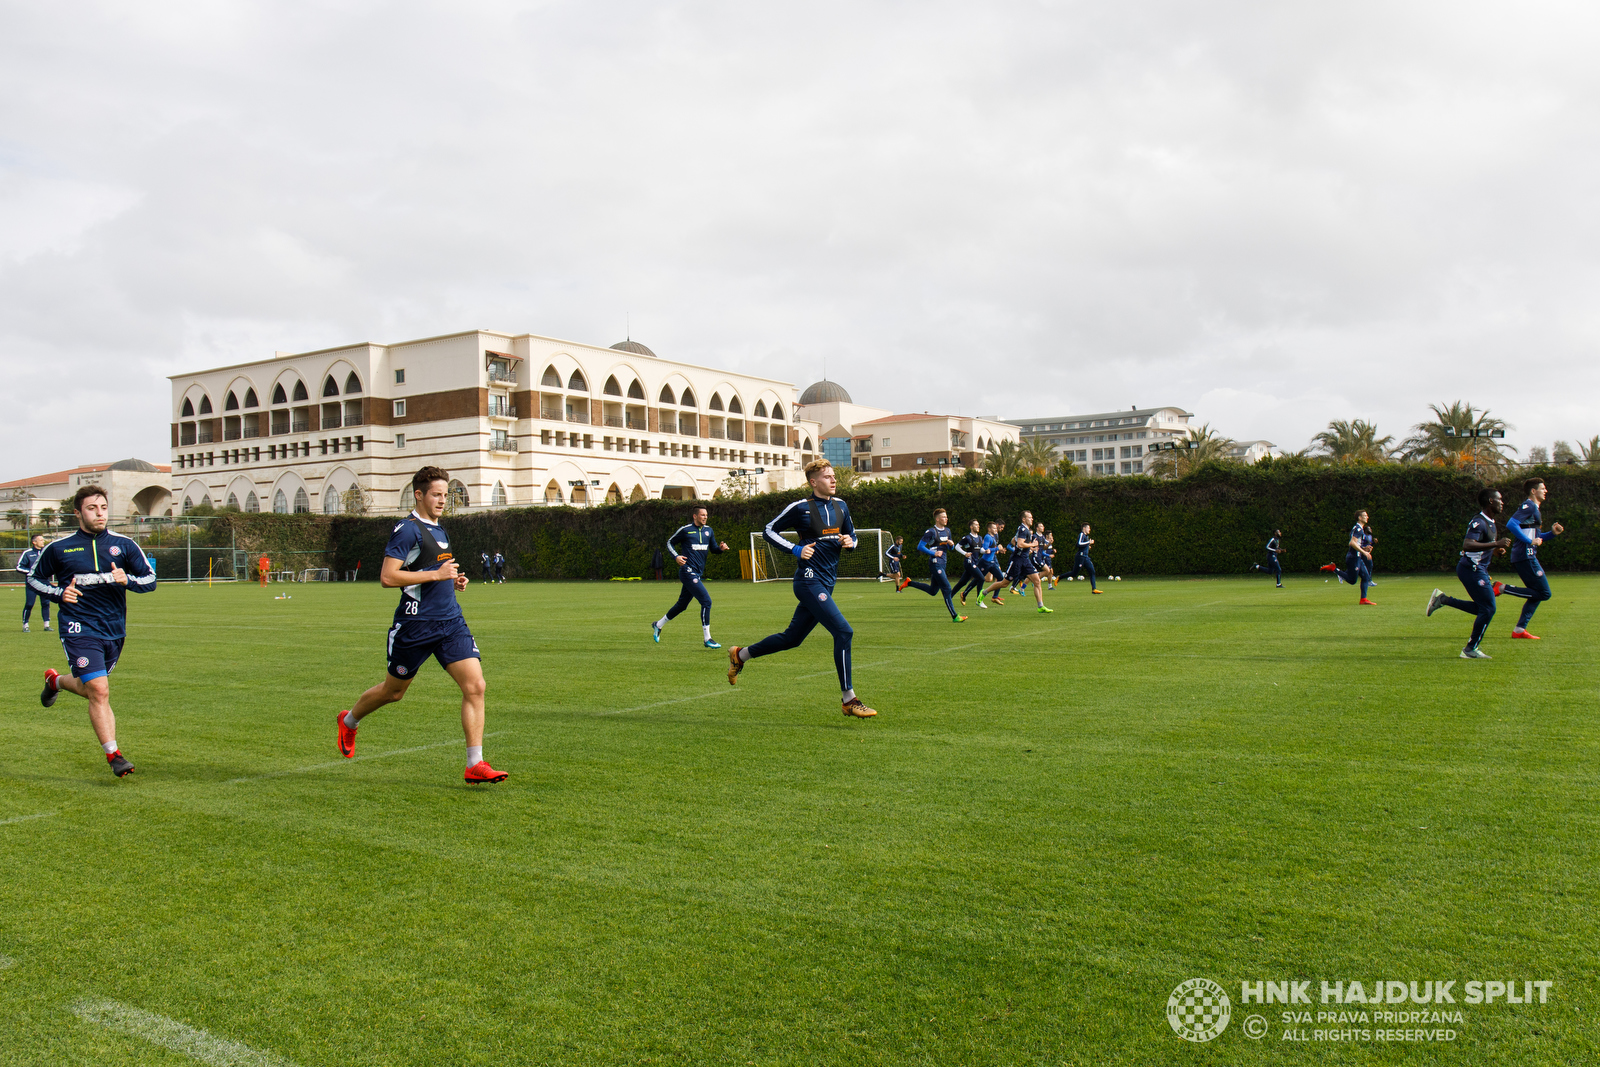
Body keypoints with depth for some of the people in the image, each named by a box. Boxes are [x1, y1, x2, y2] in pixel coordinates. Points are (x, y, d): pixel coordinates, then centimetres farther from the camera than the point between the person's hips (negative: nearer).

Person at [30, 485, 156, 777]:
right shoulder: (58, 548, 0)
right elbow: (33, 579, 13)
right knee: (100, 692, -14)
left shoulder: (124, 545, 3)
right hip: (80, 630, -4)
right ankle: (114, 756, -8)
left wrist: (127, 580, -16)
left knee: (91, 689, 19)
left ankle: (55, 680, 52)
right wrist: (59, 593, -6)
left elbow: (150, 579, 5)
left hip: (114, 630, 4)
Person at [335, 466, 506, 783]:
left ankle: (475, 764, -5)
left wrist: (453, 580, 11)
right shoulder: (407, 529, -11)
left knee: (475, 686, -8)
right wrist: (436, 574, -18)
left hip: (451, 621, 7)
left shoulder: (438, 529, 16)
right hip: (416, 625, -6)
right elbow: (387, 577, -19)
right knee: (393, 690, 13)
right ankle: (349, 721, 44)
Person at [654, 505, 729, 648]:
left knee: (682, 605, 17)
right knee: (706, 601, -15)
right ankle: (707, 639, -8)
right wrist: (676, 556, -12)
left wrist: (721, 548, -3)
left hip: (699, 574, 8)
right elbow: (670, 542, 4)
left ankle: (658, 625, 37)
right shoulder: (685, 530, -6)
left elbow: (713, 548, 19)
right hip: (688, 572, -8)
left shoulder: (708, 530, 12)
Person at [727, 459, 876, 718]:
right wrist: (795, 549, -11)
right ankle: (848, 699, -10)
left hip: (827, 584, 8)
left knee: (792, 638, 15)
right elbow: (769, 530, 1)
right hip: (810, 581, -8)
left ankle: (740, 655, 35)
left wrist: (849, 542, 0)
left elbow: (852, 536, 24)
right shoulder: (800, 508, -7)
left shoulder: (841, 506, 12)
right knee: (843, 631, -18)